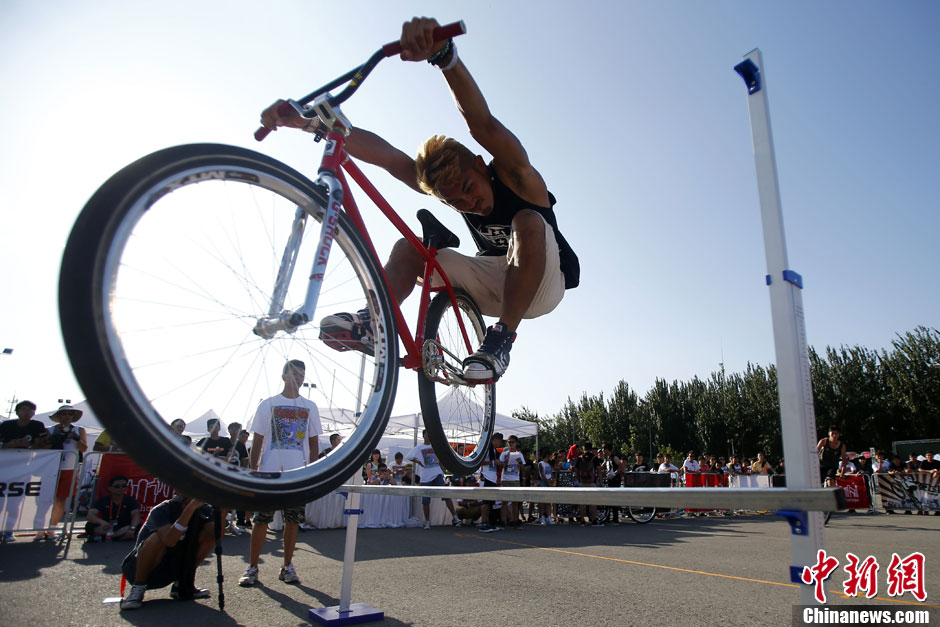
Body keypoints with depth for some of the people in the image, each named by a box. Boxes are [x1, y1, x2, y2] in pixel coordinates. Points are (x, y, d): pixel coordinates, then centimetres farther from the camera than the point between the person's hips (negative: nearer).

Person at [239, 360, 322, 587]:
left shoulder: (309, 407, 8)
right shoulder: (268, 404, 4)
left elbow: (313, 443, 11)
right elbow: (257, 441, 3)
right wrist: (253, 470, -3)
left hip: (298, 473, 2)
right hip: (269, 472, -1)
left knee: (293, 519, 5)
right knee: (261, 519, 1)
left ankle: (287, 566, 16)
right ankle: (252, 567, 12)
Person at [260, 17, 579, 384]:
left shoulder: (514, 176, -24)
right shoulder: (453, 191, -10)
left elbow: (482, 124, -46)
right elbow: (384, 154, -22)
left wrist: (443, 53, -64)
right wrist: (306, 120, -33)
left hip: (544, 284, -5)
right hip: (496, 285, 5)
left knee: (528, 222, -37)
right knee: (409, 249, -10)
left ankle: (502, 337, -35)